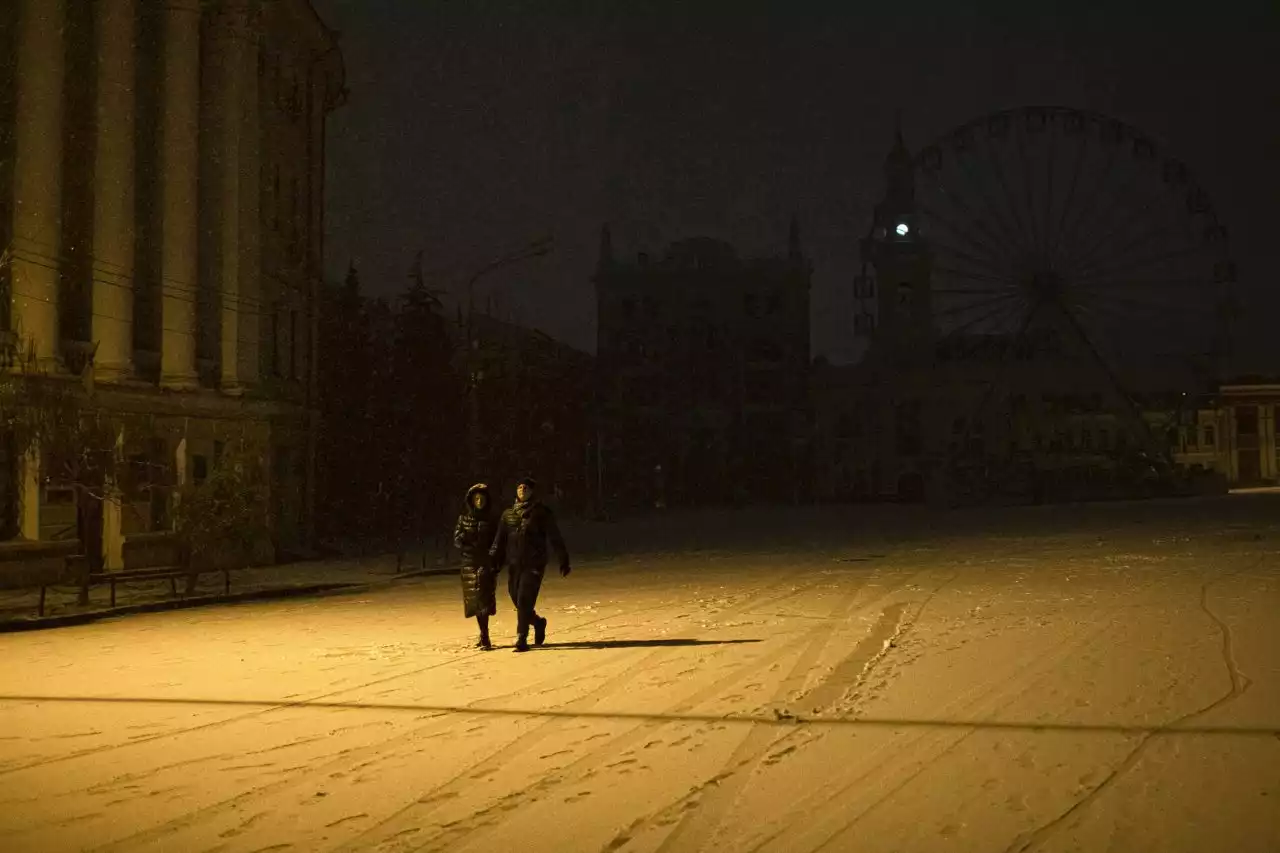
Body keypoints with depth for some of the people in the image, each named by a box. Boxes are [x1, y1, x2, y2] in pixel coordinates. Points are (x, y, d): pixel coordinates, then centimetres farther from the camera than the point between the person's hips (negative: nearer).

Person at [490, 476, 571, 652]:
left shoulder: (542, 512, 0)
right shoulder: (508, 514, 11)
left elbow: (555, 538, 0)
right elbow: (500, 540, 11)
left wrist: (564, 560, -2)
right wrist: (494, 561, 3)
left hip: (534, 564, -4)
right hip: (514, 565, 4)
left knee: (524, 601, -13)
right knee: (518, 602, 8)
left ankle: (521, 638, -8)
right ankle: (538, 622, 34)